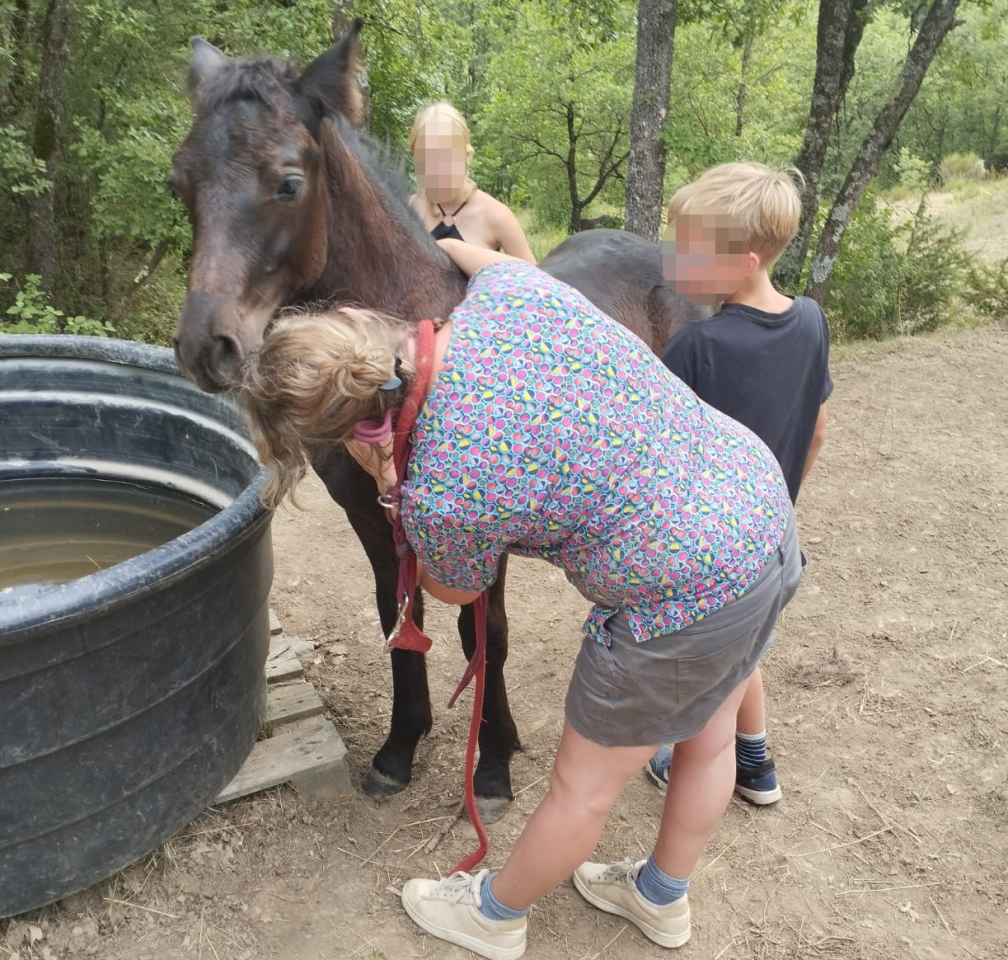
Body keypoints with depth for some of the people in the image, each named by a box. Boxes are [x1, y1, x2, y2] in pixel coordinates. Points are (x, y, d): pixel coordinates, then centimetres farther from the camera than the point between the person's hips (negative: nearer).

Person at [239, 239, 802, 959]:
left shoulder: (439, 493, -25)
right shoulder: (508, 288, -10)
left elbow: (455, 590, -1)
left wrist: (395, 494, -3)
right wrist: (448, 242, 33)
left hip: (683, 615, -8)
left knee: (583, 788, 17)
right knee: (710, 739, 28)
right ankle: (662, 899, 56)